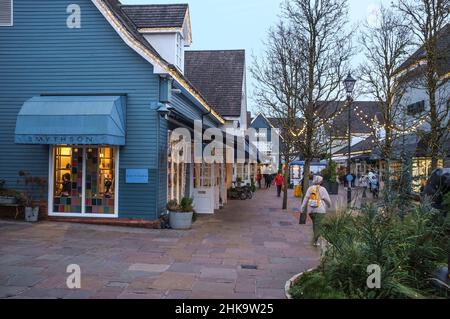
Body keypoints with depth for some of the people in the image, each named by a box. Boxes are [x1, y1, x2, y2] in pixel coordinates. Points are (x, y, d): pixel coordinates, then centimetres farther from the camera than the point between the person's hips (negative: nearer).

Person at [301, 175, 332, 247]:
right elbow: (327, 199, 2)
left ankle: (315, 239, 26)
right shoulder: (322, 189, -5)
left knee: (315, 224, 21)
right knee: (318, 225, -2)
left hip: (311, 210, 5)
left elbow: (305, 199, 3)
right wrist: (329, 205, 23)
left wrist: (303, 209, 8)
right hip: (320, 210, -5)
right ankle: (315, 240, -6)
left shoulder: (310, 189, 5)